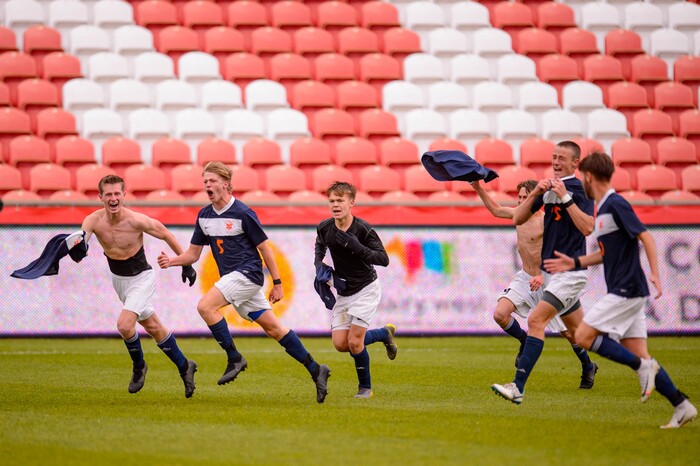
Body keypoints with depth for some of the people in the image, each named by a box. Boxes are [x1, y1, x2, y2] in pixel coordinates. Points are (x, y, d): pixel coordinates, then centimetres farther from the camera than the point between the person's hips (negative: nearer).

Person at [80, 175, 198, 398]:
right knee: (153, 327, 16)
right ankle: (184, 367, 36)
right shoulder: (93, 221, -18)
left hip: (141, 278, -5)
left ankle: (139, 367, 9)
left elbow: (167, 235, -11)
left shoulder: (137, 221, -26)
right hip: (117, 278, 5)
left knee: (124, 325, -21)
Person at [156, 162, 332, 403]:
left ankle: (234, 358, -11)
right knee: (273, 328, 6)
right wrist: (171, 261, -6)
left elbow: (264, 247, -6)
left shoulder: (243, 213, -11)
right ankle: (315, 369, 13)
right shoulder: (204, 216, 9)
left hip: (248, 273, -7)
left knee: (206, 306, -21)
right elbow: (193, 254, 13)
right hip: (231, 278, 7)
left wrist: (277, 283, -5)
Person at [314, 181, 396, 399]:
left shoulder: (363, 229, -20)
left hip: (366, 290, -6)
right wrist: (319, 264, -1)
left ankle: (365, 387, 9)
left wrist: (357, 248, -35)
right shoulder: (324, 228, -6)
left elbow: (384, 259, -21)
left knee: (354, 342, -14)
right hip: (343, 292, 6)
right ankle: (385, 333, 23)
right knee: (340, 344, -2)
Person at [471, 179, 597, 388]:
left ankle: (588, 368, 27)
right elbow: (496, 210, 21)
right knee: (500, 314, -15)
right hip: (524, 278, 6)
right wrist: (479, 189, 12)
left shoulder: (545, 222, -21)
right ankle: (525, 343, 13)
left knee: (567, 331, 4)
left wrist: (543, 277, -38)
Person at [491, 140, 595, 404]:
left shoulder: (580, 190, -9)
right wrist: (535, 193, -6)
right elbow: (518, 219, 8)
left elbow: (587, 227, -23)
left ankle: (518, 387, -25)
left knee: (536, 320, -19)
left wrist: (565, 197, -24)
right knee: (577, 331, 16)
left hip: (571, 271, -8)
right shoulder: (548, 188, 12)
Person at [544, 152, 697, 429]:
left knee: (584, 336, -10)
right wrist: (574, 263, 23)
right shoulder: (603, 208, 17)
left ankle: (643, 366, -10)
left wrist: (655, 274, -25)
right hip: (623, 292, 9)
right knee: (638, 355, 5)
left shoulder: (615, 204, -12)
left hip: (626, 290, -9)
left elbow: (645, 236, -17)